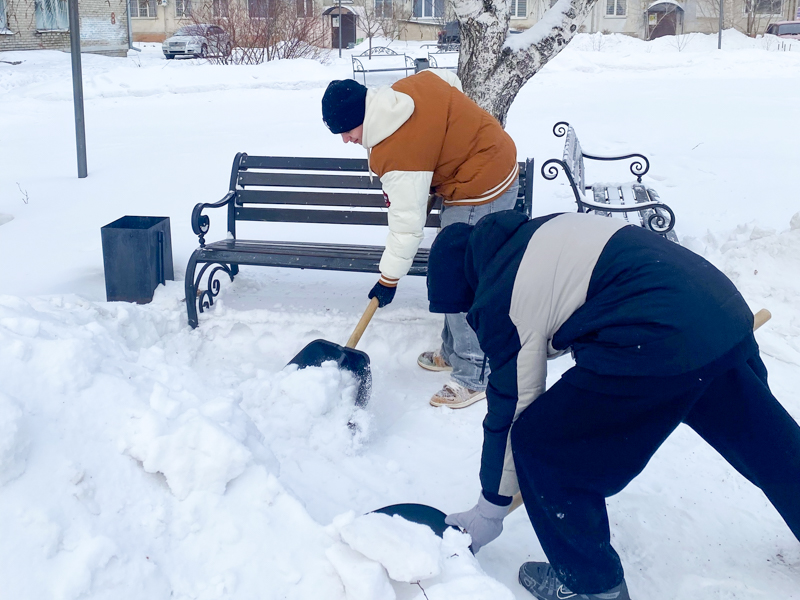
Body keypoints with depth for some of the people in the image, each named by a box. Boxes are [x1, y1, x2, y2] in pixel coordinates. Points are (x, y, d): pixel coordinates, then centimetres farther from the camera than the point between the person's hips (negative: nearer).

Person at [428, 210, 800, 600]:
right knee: (759, 433, 32)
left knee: (540, 444, 5)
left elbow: (511, 411, 3)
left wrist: (490, 510, 15)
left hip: (659, 344, -10)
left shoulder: (499, 301, -2)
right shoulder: (538, 231, 20)